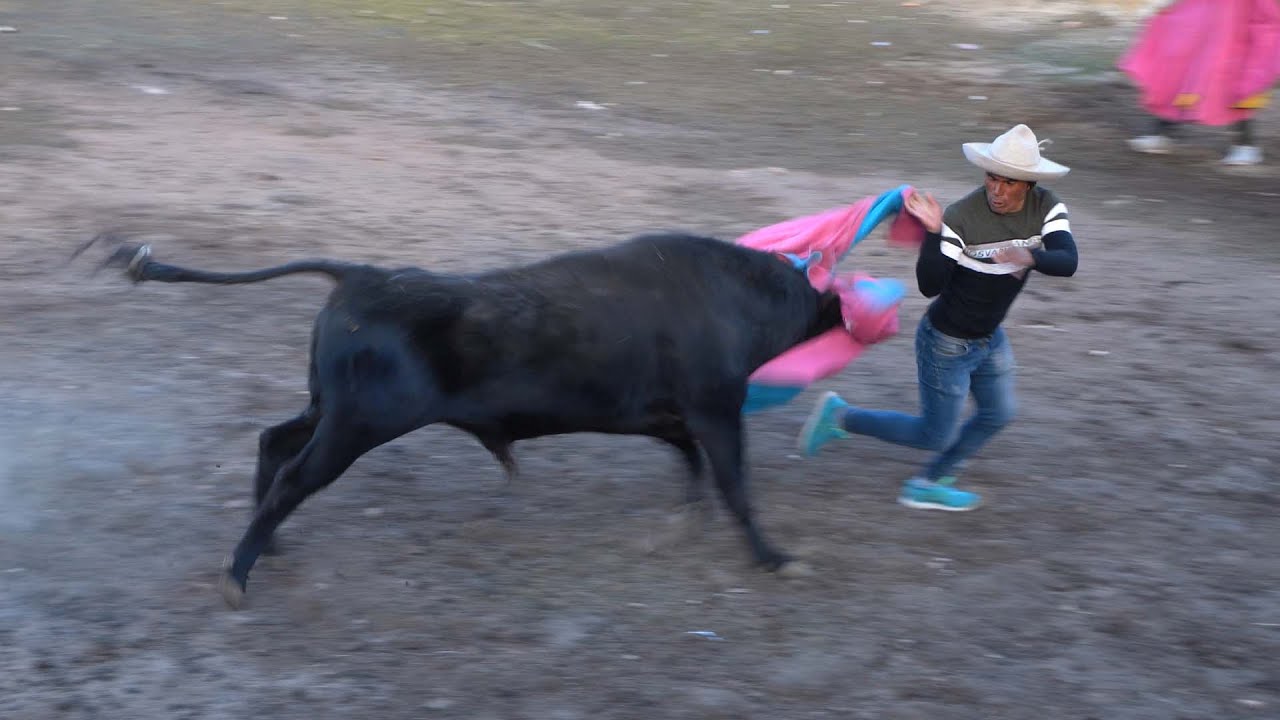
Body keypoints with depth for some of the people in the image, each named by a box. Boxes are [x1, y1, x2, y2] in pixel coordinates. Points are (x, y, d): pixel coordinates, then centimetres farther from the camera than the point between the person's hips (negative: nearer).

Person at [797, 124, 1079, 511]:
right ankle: (841, 416, 18)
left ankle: (928, 485, 35)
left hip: (990, 337, 7)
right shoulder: (962, 216, -28)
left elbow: (1068, 261, -26)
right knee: (934, 435, 4)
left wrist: (1030, 257, -45)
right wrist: (932, 232, -42)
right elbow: (930, 286, -29)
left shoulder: (1045, 207, -11)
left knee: (998, 413, 19)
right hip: (947, 343, -7)